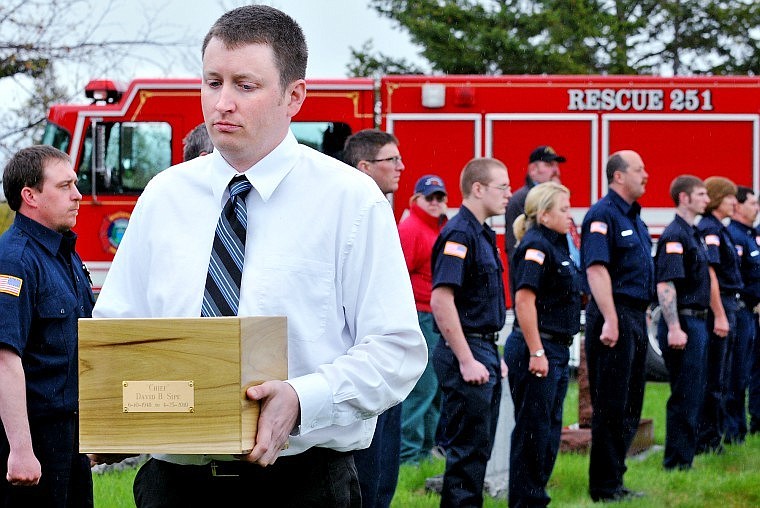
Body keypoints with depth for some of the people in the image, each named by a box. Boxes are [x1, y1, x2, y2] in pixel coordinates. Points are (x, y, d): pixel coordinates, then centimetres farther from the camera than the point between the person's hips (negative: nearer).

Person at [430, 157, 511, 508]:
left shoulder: (482, 234, 16)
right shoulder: (459, 234, -15)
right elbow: (441, 300, -23)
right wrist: (466, 360, -23)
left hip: (484, 352, 10)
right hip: (466, 352, -10)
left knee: (479, 447, 14)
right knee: (467, 448, -6)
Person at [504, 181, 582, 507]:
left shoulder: (555, 246, 16)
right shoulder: (534, 247, -15)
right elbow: (524, 300, -23)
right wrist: (536, 352, -25)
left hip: (557, 350, 10)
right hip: (537, 349, -10)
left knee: (550, 428, 14)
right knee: (533, 429, -4)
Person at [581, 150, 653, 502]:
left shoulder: (633, 216, 17)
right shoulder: (602, 215, -13)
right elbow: (596, 269, -21)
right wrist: (610, 321, -27)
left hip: (635, 317, 10)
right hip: (615, 316, -10)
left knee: (629, 406, 12)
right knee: (611, 406, -5)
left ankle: (614, 481, 19)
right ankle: (604, 487, 0)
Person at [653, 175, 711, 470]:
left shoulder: (693, 234, 17)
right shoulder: (674, 235, -14)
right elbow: (665, 284, -21)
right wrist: (674, 329, -26)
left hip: (697, 321, 10)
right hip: (683, 322, -10)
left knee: (695, 394, 13)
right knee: (684, 396, -7)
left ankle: (685, 458, 18)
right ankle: (676, 462, -2)